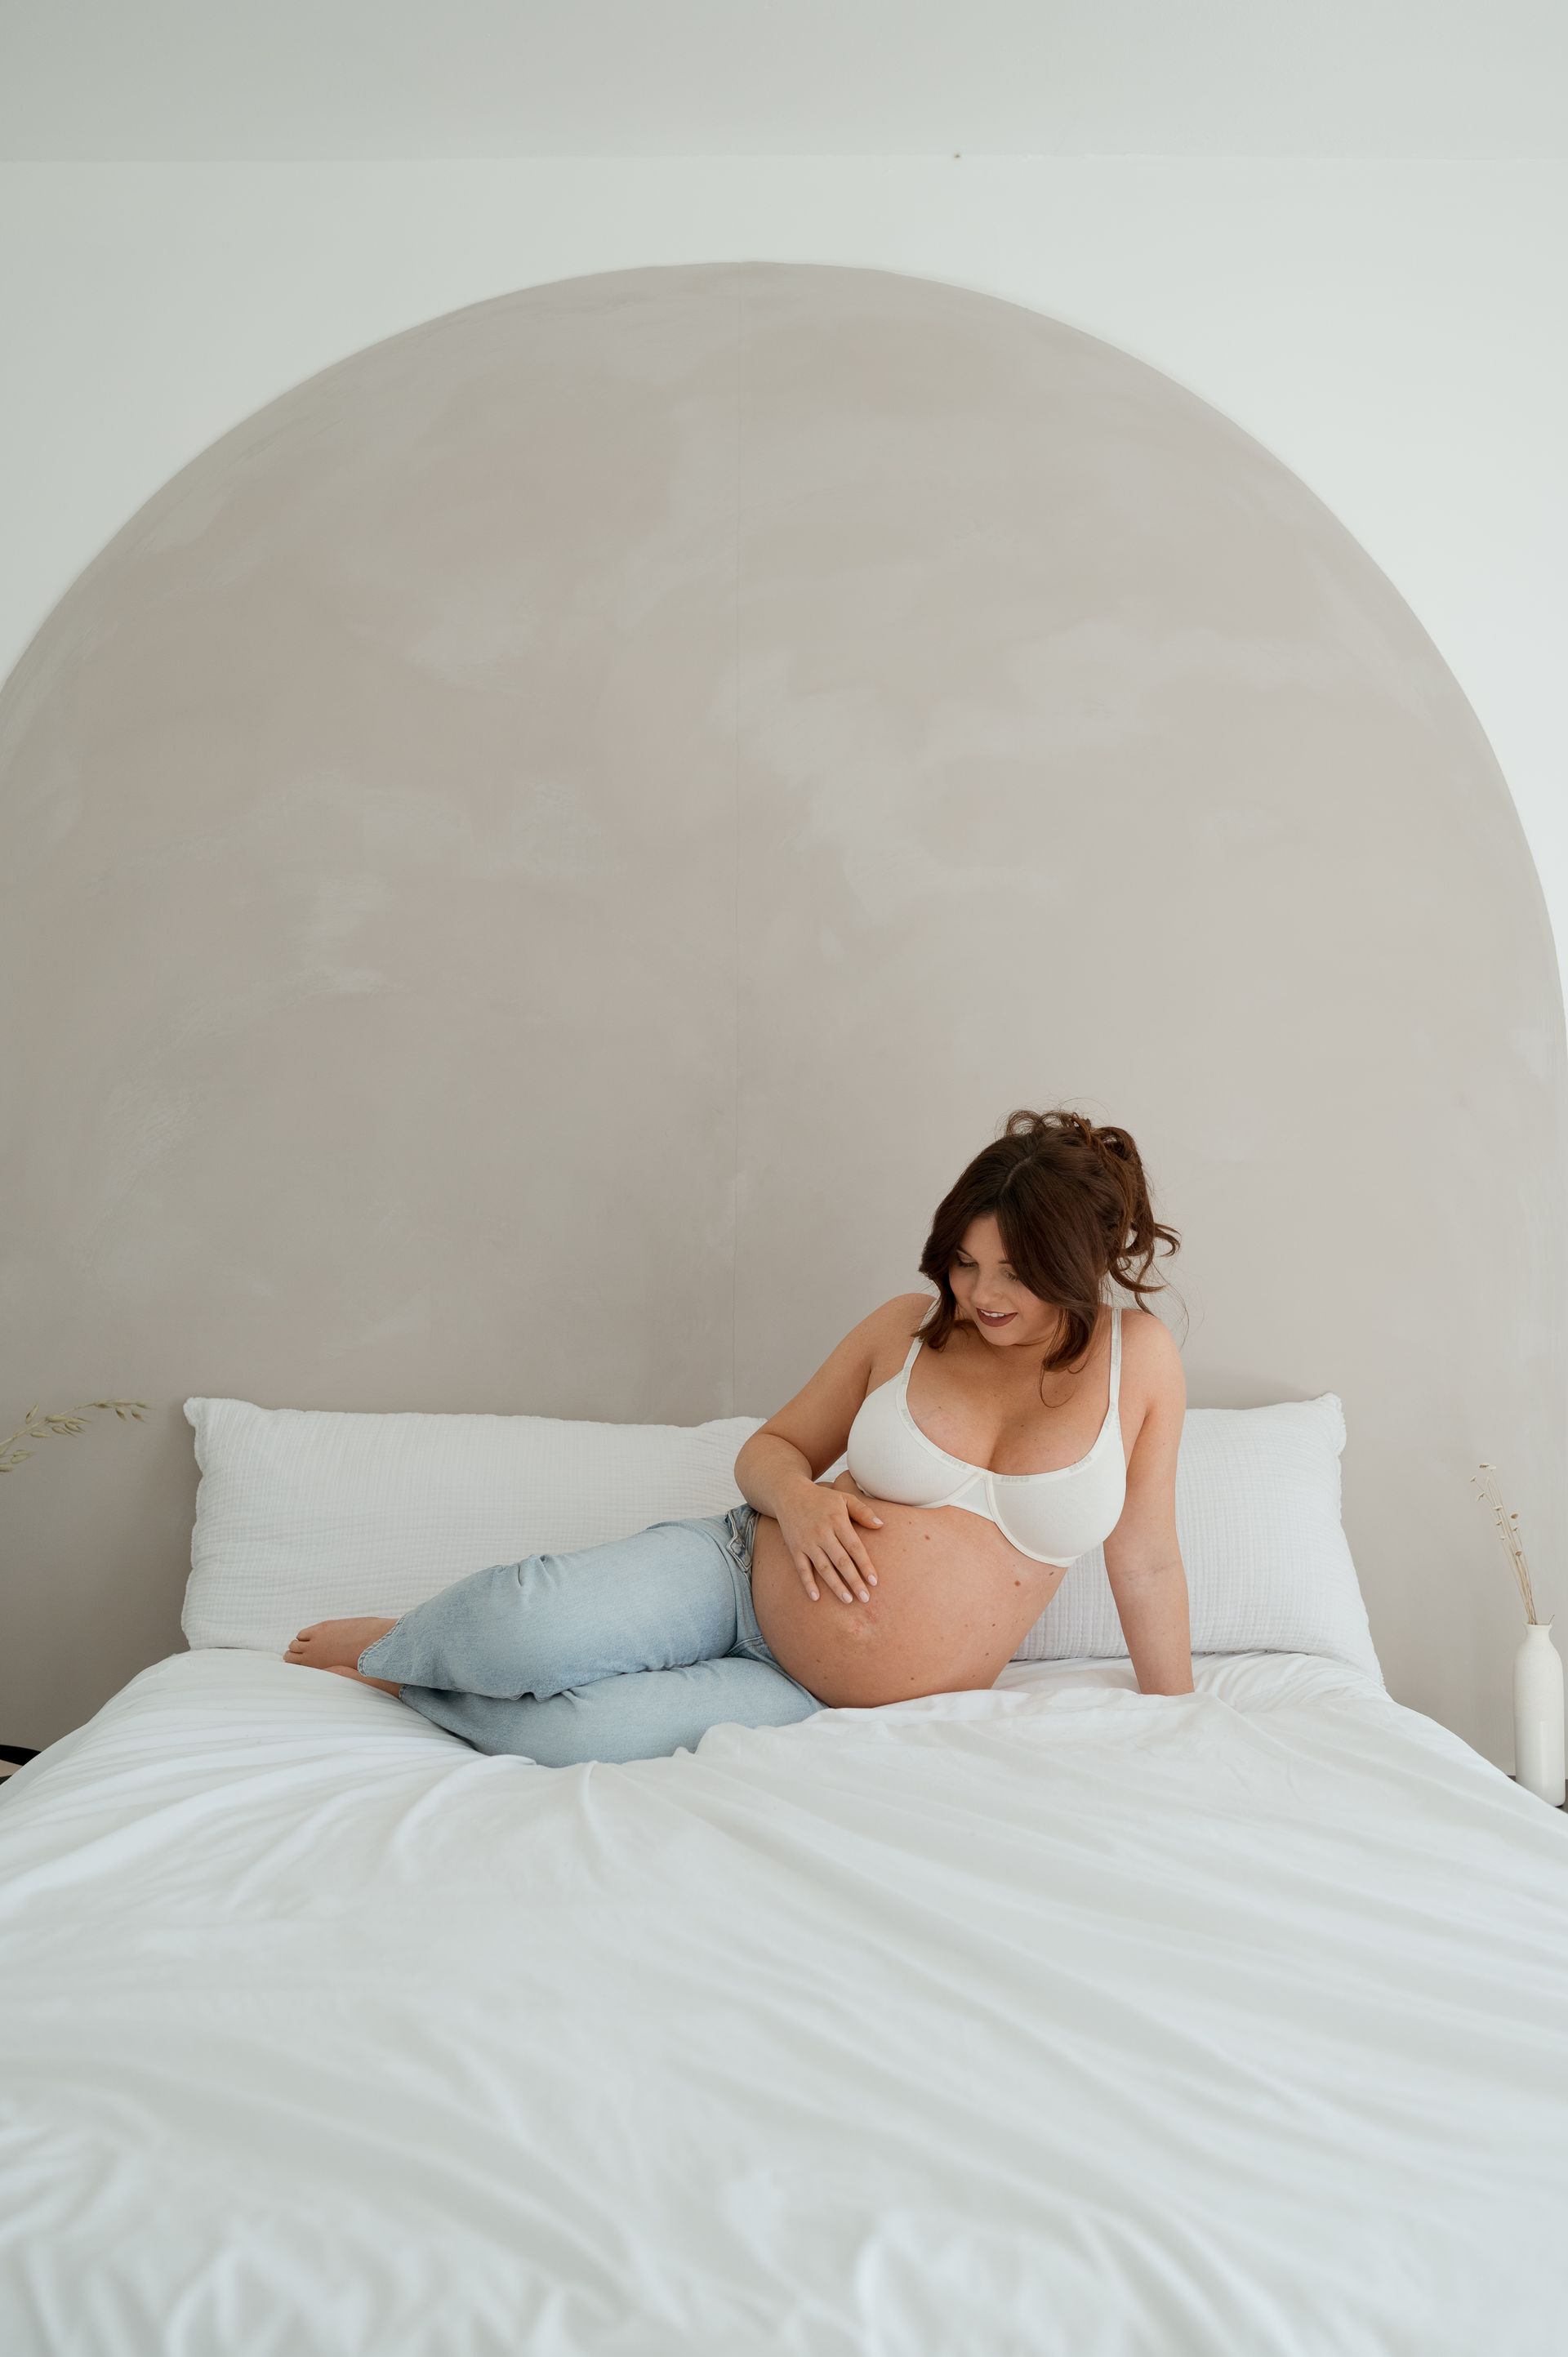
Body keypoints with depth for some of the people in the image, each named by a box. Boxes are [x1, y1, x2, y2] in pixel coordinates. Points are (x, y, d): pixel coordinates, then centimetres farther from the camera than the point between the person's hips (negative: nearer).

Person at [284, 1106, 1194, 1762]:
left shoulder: (1139, 1357, -3)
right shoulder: (907, 1327, 0)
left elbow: (1148, 1561, 4)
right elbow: (769, 1448, 9)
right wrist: (795, 1492, -14)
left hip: (831, 1706, -1)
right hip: (743, 1574, 1)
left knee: (581, 1732, -28)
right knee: (529, 1618, -28)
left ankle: (403, 1683, 4)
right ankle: (394, 1645, 9)